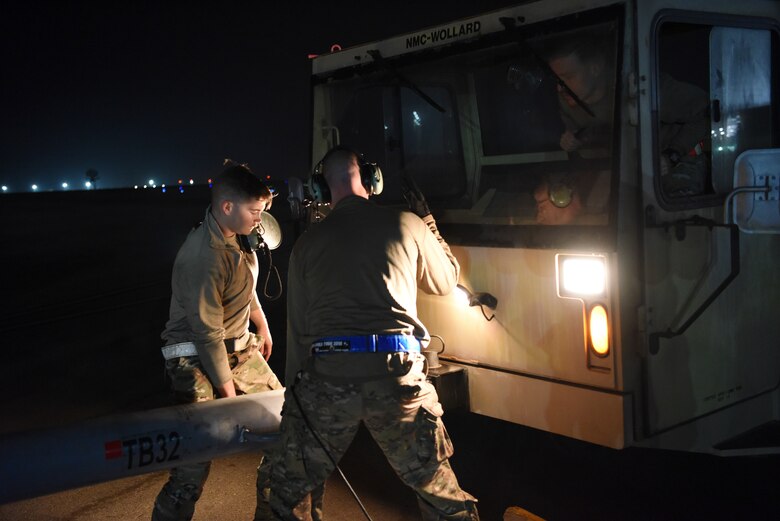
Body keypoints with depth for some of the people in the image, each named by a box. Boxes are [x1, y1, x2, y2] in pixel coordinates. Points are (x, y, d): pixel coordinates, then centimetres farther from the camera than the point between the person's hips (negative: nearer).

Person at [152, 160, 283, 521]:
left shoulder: (237, 236, 0)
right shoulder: (204, 256, -26)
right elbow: (207, 334, -22)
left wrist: (262, 327, 27)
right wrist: (229, 394, -14)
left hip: (240, 348, 9)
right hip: (195, 357, -9)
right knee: (194, 460, -13)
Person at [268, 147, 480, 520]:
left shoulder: (307, 243, 11)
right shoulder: (407, 224, 9)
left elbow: (297, 328, 11)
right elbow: (445, 281, 26)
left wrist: (294, 390, 19)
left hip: (327, 374, 1)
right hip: (398, 372, 0)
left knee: (289, 488, 19)